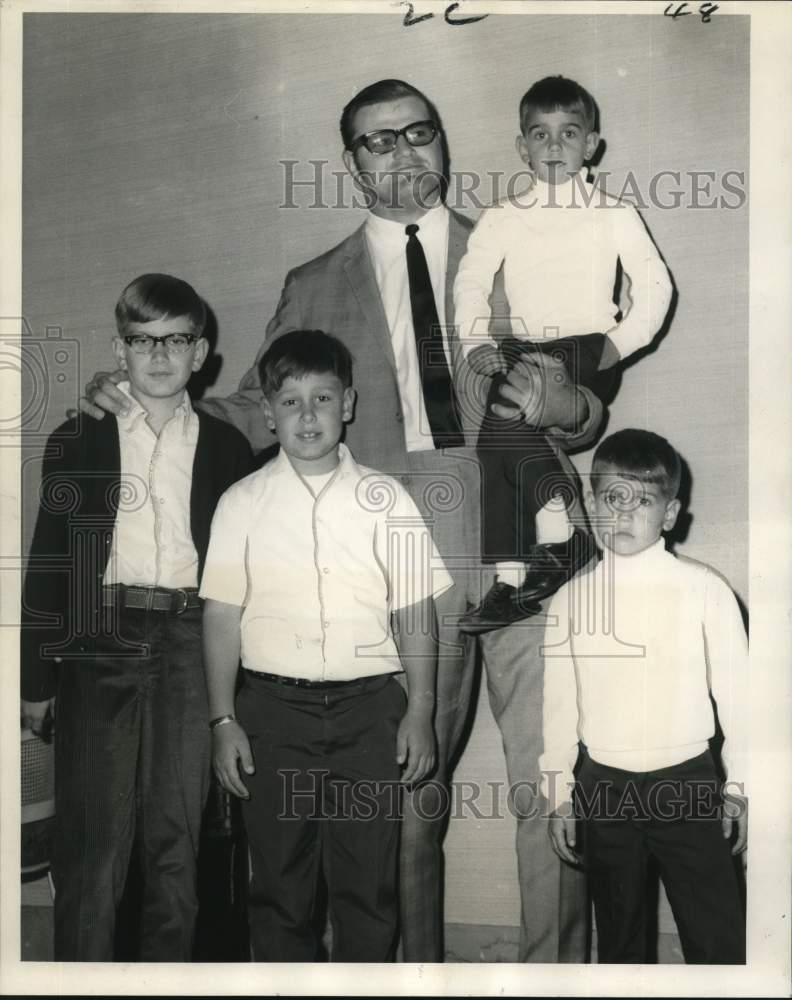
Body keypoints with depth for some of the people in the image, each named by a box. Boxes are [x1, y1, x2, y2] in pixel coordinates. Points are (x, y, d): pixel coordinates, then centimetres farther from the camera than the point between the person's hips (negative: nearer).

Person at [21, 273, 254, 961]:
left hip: (191, 649, 1)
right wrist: (36, 679, 2)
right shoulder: (78, 440, 7)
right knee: (94, 835, 1)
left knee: (179, 837, 6)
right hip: (101, 646, -1)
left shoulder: (226, 447, 9)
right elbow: (48, 562, 5)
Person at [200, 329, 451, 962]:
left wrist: (421, 712, -1)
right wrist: (223, 721, -2)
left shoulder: (386, 499, 3)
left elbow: (414, 610, 4)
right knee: (279, 880, 9)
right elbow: (222, 616, 2)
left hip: (368, 704, 0)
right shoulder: (242, 503, 2)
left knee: (369, 882, 7)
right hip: (274, 707, 0)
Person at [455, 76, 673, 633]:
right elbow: (471, 282, 6)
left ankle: (557, 541, -14)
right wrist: (476, 340, -10)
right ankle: (510, 580, -11)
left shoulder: (614, 215, 8)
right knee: (497, 444, -16)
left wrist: (622, 342, -8)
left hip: (587, 349, -4)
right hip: (521, 349, 4)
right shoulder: (502, 219, 13)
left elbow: (655, 285, 6)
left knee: (504, 426, -27)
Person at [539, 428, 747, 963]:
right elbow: (560, 700, 5)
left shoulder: (704, 589, -8)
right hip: (603, 787, 2)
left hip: (686, 783, -2)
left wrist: (739, 785, 1)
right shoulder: (570, 599, -1)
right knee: (618, 937, 16)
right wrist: (559, 793, 7)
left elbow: (735, 690, -2)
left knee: (718, 939, 1)